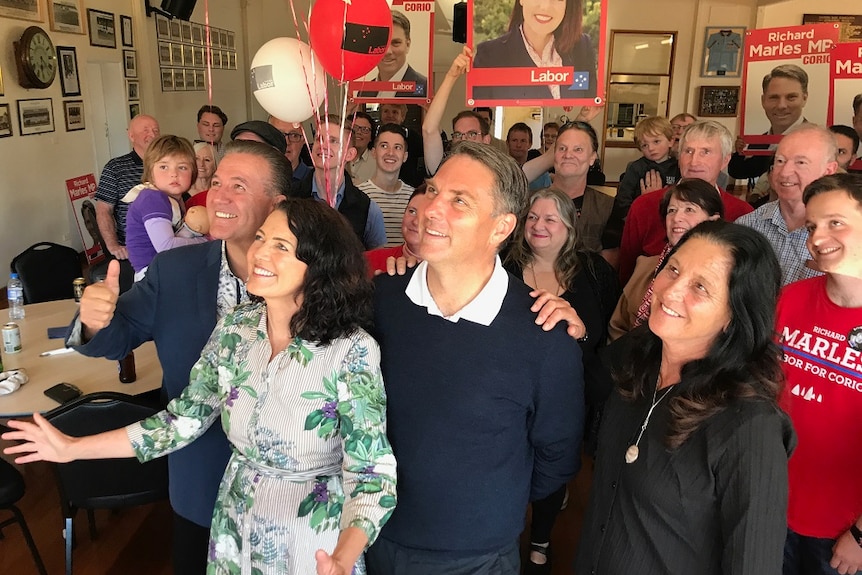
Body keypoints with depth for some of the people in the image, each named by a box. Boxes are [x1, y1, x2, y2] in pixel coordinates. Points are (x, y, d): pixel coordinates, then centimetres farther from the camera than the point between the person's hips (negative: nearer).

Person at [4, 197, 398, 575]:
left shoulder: (351, 352, -25)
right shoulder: (235, 327, -8)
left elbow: (372, 472, -24)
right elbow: (186, 417, 0)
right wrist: (73, 448, 1)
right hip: (236, 532, 5)